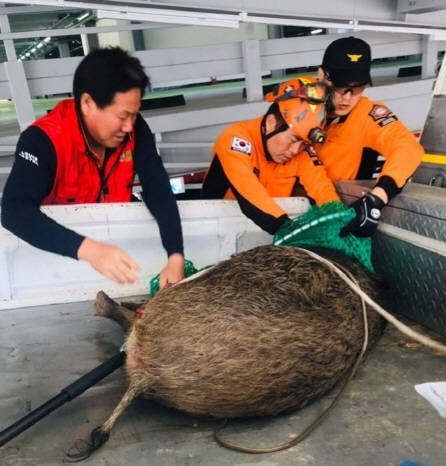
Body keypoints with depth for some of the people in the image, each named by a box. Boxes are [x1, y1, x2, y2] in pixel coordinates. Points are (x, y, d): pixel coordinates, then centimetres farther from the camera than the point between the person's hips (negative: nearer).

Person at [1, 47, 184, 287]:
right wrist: (88, 249, -50)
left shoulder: (135, 129, -13)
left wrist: (175, 257, -32)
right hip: (61, 247, -3)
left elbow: (159, 191, -17)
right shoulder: (44, 139, -26)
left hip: (119, 234, 4)